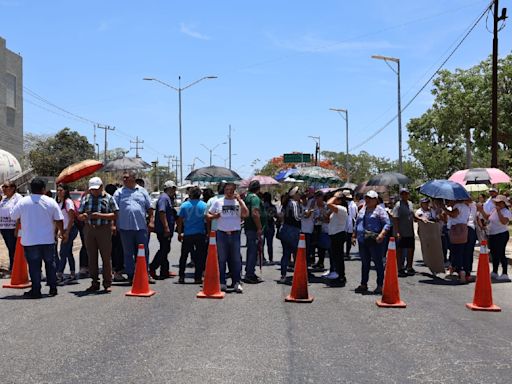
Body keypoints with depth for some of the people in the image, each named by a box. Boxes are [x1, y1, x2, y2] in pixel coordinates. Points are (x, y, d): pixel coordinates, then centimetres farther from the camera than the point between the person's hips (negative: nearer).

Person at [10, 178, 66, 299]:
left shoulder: (23, 202, -6)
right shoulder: (51, 202, -3)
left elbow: (13, 216, 2)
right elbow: (59, 220, -1)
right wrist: (62, 233, 13)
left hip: (30, 240, -1)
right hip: (48, 239, 1)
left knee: (34, 266, 3)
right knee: (50, 264, 13)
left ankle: (36, 291, 4)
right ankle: (53, 289, 17)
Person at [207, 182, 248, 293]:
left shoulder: (239, 201, 6)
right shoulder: (218, 202, 7)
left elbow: (246, 214, -10)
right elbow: (208, 215, 12)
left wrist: (239, 200, -12)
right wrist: (214, 216, -10)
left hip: (235, 234, 0)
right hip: (221, 234, 0)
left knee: (236, 259, 2)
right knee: (221, 259, 4)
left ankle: (236, 282, 7)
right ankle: (222, 282, 11)